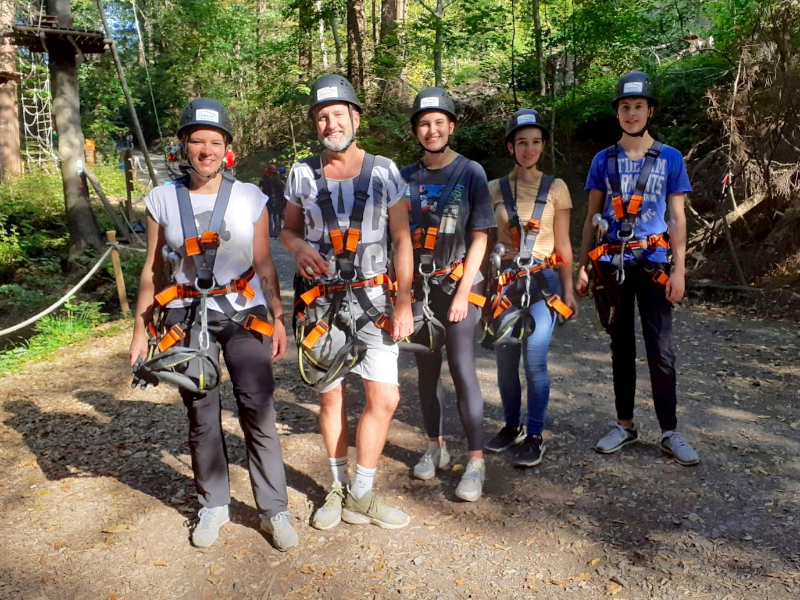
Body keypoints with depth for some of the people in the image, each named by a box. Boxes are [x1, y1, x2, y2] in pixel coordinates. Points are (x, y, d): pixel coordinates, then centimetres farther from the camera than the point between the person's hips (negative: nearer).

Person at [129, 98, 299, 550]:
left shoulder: (251, 198, 1)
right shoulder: (162, 200, 3)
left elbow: (265, 265, 5)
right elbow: (153, 270, 8)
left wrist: (278, 319, 0)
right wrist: (141, 329, 6)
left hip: (243, 312, -1)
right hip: (188, 316, 1)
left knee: (259, 410, -5)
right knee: (202, 415, 8)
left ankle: (275, 509, 7)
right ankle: (214, 506, 24)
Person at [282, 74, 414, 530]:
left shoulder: (383, 171, -1)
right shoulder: (302, 174, 3)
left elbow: (402, 240, 1)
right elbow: (289, 229, 13)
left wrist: (404, 303, -4)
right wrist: (299, 248, -13)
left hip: (372, 299, -1)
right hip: (321, 301, 1)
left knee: (384, 398, -6)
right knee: (330, 396, 9)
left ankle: (361, 494, 12)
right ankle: (339, 488, 28)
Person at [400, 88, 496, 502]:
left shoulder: (470, 173, -2)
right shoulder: (406, 178, 8)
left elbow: (480, 238, -5)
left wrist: (463, 293, -11)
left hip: (456, 284, -4)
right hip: (418, 286, 4)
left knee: (462, 370, -8)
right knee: (426, 370, 11)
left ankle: (476, 461, 2)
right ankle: (435, 447, 27)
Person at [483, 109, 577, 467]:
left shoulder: (555, 188, 3)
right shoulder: (495, 189, 6)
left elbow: (563, 245, 5)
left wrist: (568, 289, 1)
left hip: (542, 280, -2)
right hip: (505, 280, 2)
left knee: (535, 360, -8)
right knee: (505, 360, 8)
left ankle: (534, 437, 7)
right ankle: (512, 426, 28)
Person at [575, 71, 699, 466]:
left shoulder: (670, 159, 5)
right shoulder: (603, 160, 8)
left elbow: (677, 219, 3)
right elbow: (592, 217, 9)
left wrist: (679, 270, -5)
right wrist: (582, 268, 3)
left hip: (653, 263, -1)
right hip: (612, 264, 2)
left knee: (661, 350, -2)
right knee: (621, 347, 10)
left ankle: (669, 432, 9)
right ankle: (625, 425, 20)